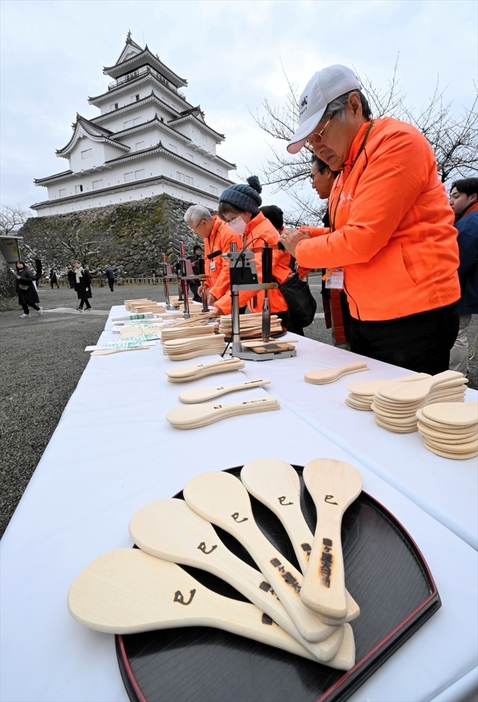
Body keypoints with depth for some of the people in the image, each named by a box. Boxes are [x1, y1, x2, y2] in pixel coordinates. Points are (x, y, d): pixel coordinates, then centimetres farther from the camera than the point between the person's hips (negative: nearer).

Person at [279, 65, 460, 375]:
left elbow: (362, 239, -20)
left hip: (413, 316, -8)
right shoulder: (347, 168, 14)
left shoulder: (397, 141, -11)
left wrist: (301, 250, -5)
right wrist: (312, 236, 3)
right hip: (367, 318, 8)